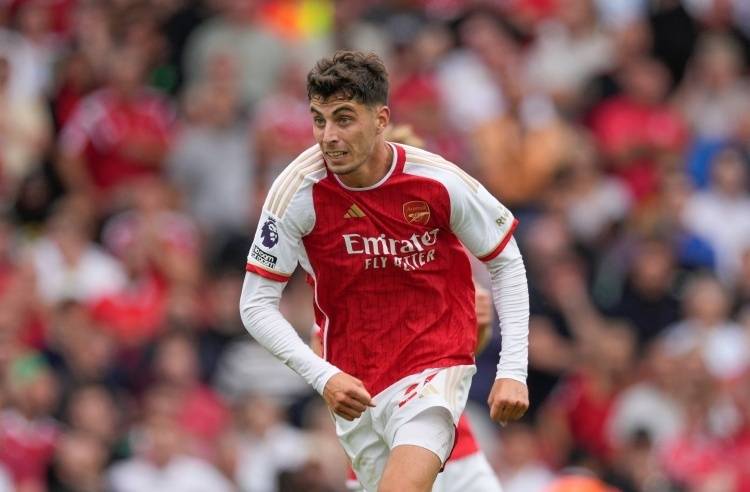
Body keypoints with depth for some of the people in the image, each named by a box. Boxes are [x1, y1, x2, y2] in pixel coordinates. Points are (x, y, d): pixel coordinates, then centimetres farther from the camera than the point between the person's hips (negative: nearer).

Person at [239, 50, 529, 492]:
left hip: (435, 367, -3)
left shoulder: (439, 182, -15)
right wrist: (323, 375, -23)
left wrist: (513, 370, -6)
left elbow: (505, 261, 1)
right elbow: (257, 304, -10)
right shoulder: (299, 191, -15)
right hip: (353, 384, 3)